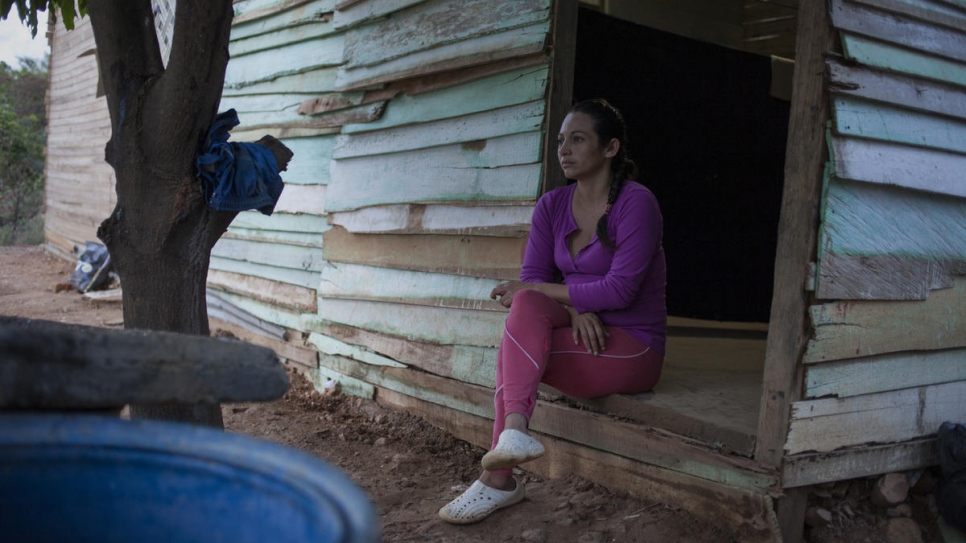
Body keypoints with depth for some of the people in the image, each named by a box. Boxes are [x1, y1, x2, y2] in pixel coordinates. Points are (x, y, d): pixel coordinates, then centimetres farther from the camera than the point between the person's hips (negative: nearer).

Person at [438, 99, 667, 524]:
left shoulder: (635, 203, -13)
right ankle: (514, 431, -30)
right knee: (527, 307, -22)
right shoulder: (552, 206, 5)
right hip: (583, 331, 6)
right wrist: (574, 307, -19)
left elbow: (620, 290, -20)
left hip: (633, 347, -6)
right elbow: (532, 279, 1)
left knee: (513, 351, -25)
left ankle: (498, 477, -25)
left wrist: (538, 290, -16)